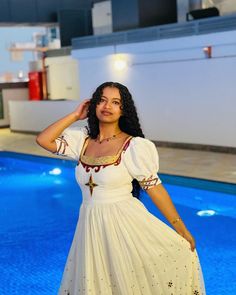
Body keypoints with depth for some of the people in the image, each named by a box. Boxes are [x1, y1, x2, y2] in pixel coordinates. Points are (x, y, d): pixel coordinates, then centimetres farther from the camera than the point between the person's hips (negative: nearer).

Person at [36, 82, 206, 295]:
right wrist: (75, 115, 2)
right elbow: (43, 140, 0)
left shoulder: (133, 146, -10)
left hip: (124, 224, -5)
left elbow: (154, 187, -9)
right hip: (90, 227, 5)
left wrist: (181, 229, -9)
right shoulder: (83, 140, 5)